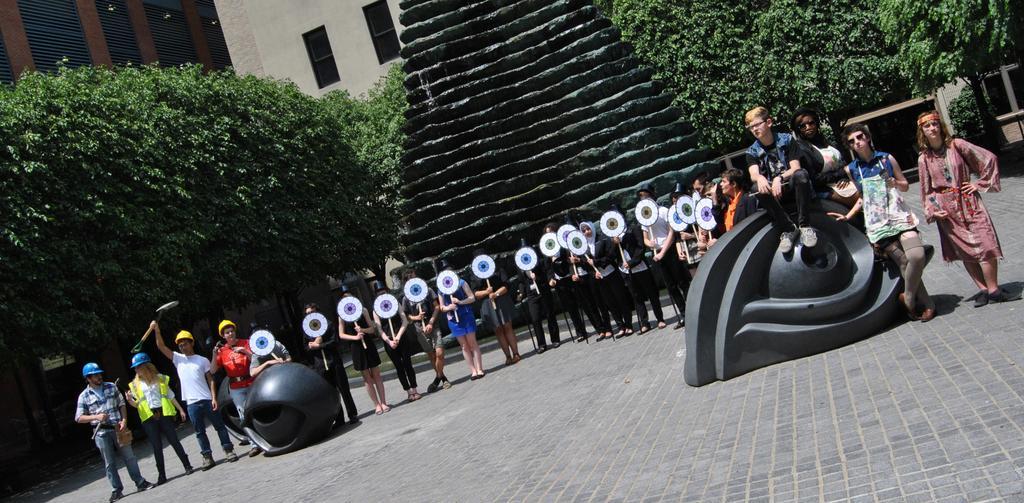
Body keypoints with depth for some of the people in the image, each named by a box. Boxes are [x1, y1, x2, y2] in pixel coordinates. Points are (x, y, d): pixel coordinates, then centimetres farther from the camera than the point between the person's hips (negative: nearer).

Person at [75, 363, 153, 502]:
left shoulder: (111, 387, 5)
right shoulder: (84, 396, -1)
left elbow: (121, 404, 7)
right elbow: (78, 418, -2)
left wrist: (124, 420, -7)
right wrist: (96, 417, -16)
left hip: (118, 428, 2)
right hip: (101, 433, -2)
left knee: (129, 457, 6)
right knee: (109, 463, 5)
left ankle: (140, 482, 17)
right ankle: (117, 489, 13)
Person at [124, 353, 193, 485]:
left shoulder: (160, 378, 5)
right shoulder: (135, 384, 7)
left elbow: (171, 396, 11)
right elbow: (137, 404, 10)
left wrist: (180, 409, 10)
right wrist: (130, 400, -11)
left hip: (164, 414, -1)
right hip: (148, 418, 1)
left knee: (174, 440, 1)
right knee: (157, 447, 2)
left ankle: (187, 466, 10)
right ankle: (161, 475, 6)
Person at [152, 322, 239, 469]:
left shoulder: (202, 360, 4)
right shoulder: (178, 359, 8)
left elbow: (210, 380, 3)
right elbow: (161, 347, -1)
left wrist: (214, 398, -7)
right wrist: (156, 330, -14)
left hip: (207, 400, -1)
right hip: (191, 403, 1)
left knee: (219, 426, 3)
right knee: (200, 431, 5)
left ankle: (228, 450, 11)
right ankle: (207, 457, 11)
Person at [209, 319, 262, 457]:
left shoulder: (245, 343, 3)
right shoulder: (222, 350, 5)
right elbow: (212, 371, 2)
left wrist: (245, 352, -18)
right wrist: (214, 355, -12)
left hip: (251, 384, -1)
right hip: (235, 389, 1)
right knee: (244, 415, -3)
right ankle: (255, 444, -2)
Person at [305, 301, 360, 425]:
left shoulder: (328, 325, 2)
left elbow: (334, 342, -7)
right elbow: (306, 346, 8)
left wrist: (319, 345, -15)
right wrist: (313, 344, -13)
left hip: (334, 362, -2)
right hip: (320, 366, 2)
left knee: (344, 389, 2)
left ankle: (353, 415, 12)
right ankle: (339, 419, 10)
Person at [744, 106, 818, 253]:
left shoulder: (786, 140, 1)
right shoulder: (752, 152, 5)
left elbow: (796, 168, -9)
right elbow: (753, 175, -13)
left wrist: (779, 178, -29)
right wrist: (760, 178, -39)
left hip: (792, 187, -1)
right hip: (773, 191, 2)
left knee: (801, 174, -35)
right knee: (758, 190, -32)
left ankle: (804, 225, -31)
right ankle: (788, 229, -28)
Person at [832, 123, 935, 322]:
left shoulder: (887, 159, 7)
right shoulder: (851, 169, 9)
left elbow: (905, 186, 15)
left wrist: (896, 183, -6)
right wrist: (848, 216, 10)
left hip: (899, 216, 0)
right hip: (876, 223, 0)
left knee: (917, 256, -22)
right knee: (904, 263, -9)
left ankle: (908, 298, -1)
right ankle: (925, 304, 4)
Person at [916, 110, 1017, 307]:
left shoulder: (956, 145, -1)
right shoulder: (923, 159, 5)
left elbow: (989, 159, 1)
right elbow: (926, 190, 10)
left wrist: (980, 184, -2)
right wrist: (932, 211, -1)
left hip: (968, 202, -1)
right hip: (946, 210, 1)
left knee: (985, 244, -10)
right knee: (965, 251, 2)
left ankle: (993, 290, -3)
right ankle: (983, 290, 8)